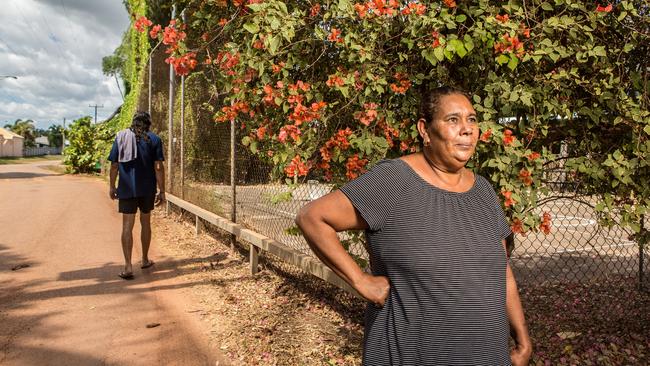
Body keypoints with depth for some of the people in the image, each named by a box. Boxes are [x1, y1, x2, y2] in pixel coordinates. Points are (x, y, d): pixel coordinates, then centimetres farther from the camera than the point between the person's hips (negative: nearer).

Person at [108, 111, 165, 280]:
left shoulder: (121, 137, 3)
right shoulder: (154, 139, -2)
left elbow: (114, 165, 3)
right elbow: (158, 167, -7)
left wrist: (112, 187, 13)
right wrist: (162, 191, -4)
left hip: (126, 189, 0)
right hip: (147, 189, 0)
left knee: (127, 226, 0)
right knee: (145, 222, 16)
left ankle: (128, 266, -6)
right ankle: (145, 260, 30)